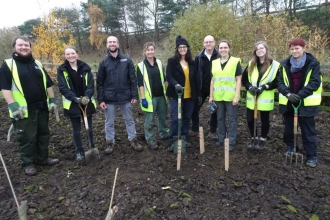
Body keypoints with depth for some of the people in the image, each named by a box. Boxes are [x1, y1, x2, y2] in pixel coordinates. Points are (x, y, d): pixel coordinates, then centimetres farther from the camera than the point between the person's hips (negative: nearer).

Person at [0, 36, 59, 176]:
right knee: (27, 138, 3)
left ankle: (42, 159, 29)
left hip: (42, 107, 5)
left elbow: (48, 84, 15)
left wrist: (52, 100, 9)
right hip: (24, 110, -5)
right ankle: (28, 163, 19)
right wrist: (13, 106, -18)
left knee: (43, 134, 14)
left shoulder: (38, 64, 12)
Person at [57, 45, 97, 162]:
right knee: (76, 129, 7)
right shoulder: (62, 69, -5)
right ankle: (80, 152, 20)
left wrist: (87, 96, -23)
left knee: (89, 126, 13)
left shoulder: (85, 67, -1)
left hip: (87, 102, 1)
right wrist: (75, 98, -24)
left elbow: (91, 84, -6)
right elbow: (63, 88, -10)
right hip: (72, 104, -1)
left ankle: (93, 148, 31)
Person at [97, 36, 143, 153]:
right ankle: (110, 142, 28)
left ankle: (133, 140, 28)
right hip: (109, 98, 0)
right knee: (109, 122, 12)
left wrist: (134, 95, -6)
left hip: (125, 97, 0)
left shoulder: (127, 60, -1)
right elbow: (99, 83, 0)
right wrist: (100, 99, -5)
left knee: (129, 120, 13)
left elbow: (133, 79, -1)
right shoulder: (104, 62, 0)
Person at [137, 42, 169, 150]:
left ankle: (164, 134, 36)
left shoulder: (159, 63, 7)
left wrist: (168, 92, 11)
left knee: (163, 117, 17)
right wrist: (143, 98, -14)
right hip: (149, 97, -4)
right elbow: (140, 84, -9)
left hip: (161, 95, 5)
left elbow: (164, 79, 13)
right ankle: (150, 139, 17)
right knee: (149, 120, 3)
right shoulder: (141, 66, -6)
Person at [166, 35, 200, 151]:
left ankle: (184, 138, 24)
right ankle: (172, 142, 6)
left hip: (190, 96, 4)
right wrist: (176, 84, -29)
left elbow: (195, 79, 13)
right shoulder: (172, 61, 0)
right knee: (175, 118, -6)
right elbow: (169, 76, -10)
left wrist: (198, 94, 10)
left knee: (187, 118, 10)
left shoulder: (192, 62, 12)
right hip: (176, 95, -4)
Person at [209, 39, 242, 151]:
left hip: (231, 96, -4)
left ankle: (231, 142, 14)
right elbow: (212, 80, 11)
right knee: (220, 118, 14)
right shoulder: (214, 63, 9)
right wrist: (211, 96, 8)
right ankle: (221, 139, 28)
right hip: (218, 96, 4)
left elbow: (238, 80, -4)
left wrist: (236, 96, -11)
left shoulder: (235, 62, -3)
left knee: (232, 119, 3)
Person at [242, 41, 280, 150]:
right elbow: (244, 79, 8)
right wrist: (249, 87, -9)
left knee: (264, 120, 11)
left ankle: (263, 139, 30)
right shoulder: (251, 64, 6)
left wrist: (264, 87, -18)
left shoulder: (275, 65, -7)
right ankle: (253, 137, 30)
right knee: (250, 119, 6)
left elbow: (277, 82, -7)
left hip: (266, 99, -3)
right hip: (252, 98, 3)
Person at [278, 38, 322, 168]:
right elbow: (280, 82, 0)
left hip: (306, 102, -3)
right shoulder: (285, 64, 4)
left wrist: (300, 94, -22)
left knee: (308, 131, 3)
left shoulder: (313, 63, -5)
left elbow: (315, 83, -11)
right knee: (288, 128, 16)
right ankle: (290, 148, 37)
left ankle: (312, 157, 15)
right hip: (288, 102, 4)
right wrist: (287, 93, -17)